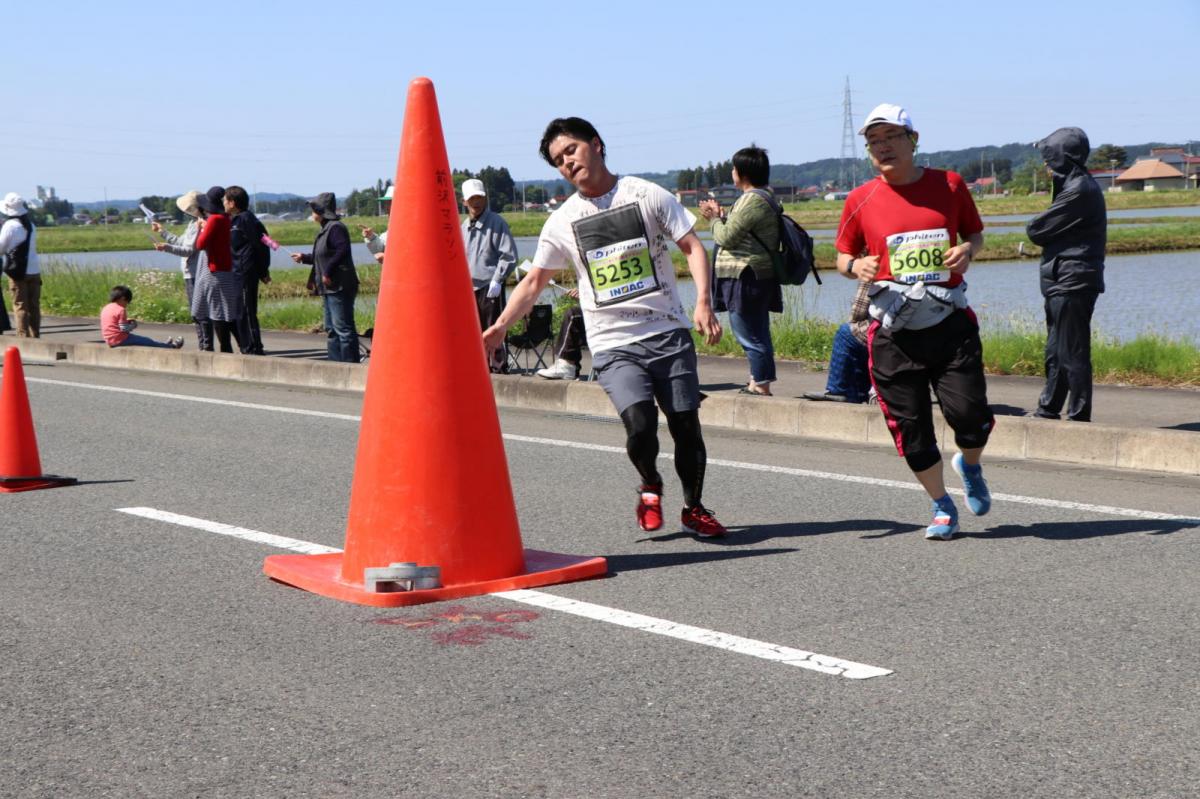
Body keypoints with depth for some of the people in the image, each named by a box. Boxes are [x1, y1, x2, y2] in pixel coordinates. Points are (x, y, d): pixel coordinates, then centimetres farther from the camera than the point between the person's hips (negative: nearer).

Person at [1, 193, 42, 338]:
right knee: (34, 306, 9)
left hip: (18, 271, -6)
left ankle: (23, 337, -6)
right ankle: (35, 336, 10)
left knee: (20, 306, -2)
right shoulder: (30, 224, 11)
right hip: (34, 271, 6)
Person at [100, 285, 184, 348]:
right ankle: (172, 346, 12)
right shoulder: (120, 310, -18)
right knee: (147, 342, 3)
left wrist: (126, 321, 16)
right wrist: (133, 325, 0)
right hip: (120, 339, -9)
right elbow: (124, 328, -19)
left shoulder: (105, 308, 12)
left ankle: (164, 344, 36)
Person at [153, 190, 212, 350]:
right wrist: (162, 231, 34)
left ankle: (207, 346, -7)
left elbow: (190, 250, -20)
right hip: (191, 274, 10)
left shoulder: (198, 225, -16)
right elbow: (180, 242, 27)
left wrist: (167, 247, -29)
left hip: (196, 275, -10)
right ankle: (202, 345, 20)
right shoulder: (193, 223, 15)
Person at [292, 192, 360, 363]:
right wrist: (304, 257, 33)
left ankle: (350, 365, -10)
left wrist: (328, 272, -22)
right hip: (330, 288, 11)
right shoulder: (325, 229, 18)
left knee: (343, 328, -10)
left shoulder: (335, 228, -13)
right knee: (331, 329, 14)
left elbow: (342, 250, -24)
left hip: (339, 287, -11)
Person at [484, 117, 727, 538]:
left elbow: (693, 247, 2)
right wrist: (500, 326, 2)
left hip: (669, 333, 0)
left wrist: (703, 302, -11)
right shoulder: (562, 222, 7)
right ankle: (650, 487, 11)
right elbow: (534, 281, 13)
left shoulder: (647, 195, 3)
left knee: (686, 427, 0)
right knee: (640, 424, -21)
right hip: (613, 345, 0)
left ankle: (694, 508, 24)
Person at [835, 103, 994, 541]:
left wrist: (967, 249, -6)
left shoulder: (949, 185, 4)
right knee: (911, 428, 1)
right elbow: (843, 255, 13)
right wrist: (855, 266, -10)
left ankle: (970, 465, 28)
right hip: (893, 331, 0)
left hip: (950, 322, 0)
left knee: (968, 412, -9)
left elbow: (975, 232, 17)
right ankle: (942, 507, 22)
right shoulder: (861, 200, 3)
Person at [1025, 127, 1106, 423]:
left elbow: (1037, 230, -16)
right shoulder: (1078, 186, 16)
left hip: (1072, 284, -10)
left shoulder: (1079, 191, -18)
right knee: (1056, 351, 17)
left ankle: (1079, 416, 1)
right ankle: (1048, 410, 26)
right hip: (1063, 281, 10)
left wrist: (1032, 229, 4)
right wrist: (1040, 233, -5)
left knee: (1072, 353, -5)